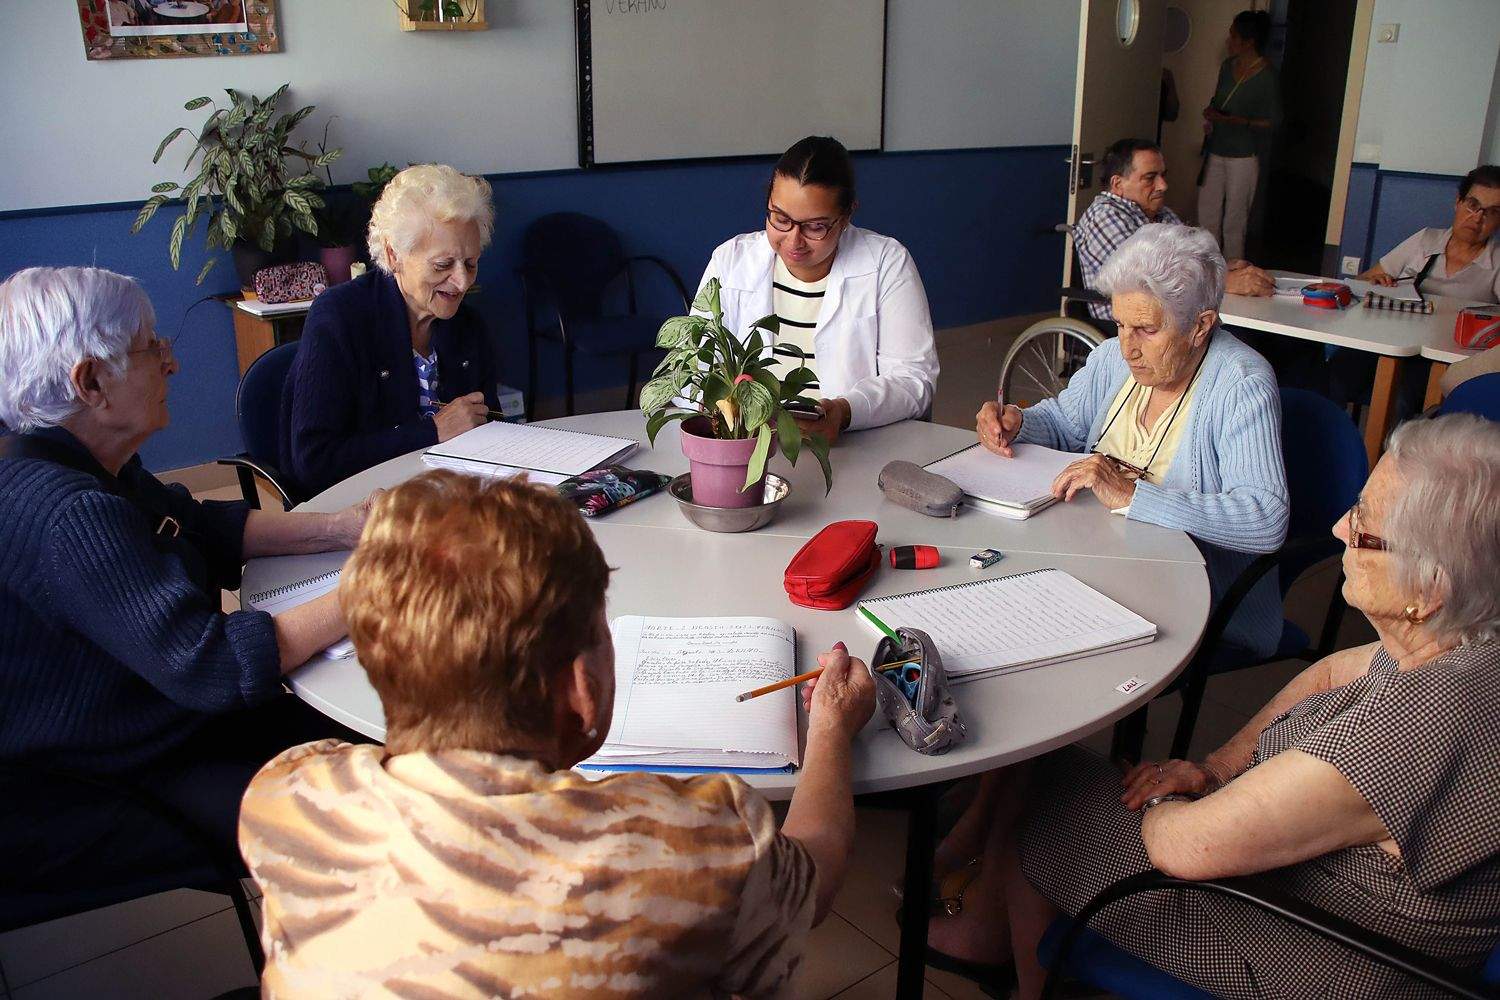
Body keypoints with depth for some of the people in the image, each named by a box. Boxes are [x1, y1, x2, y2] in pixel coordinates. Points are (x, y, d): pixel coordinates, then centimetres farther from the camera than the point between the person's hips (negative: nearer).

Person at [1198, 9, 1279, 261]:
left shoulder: (1265, 76, -12)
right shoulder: (1228, 67, 7)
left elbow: (1271, 122, -13)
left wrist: (1230, 120, -21)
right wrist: (1211, 114, 0)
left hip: (1243, 157, -6)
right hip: (1216, 152, 6)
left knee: (1234, 223, 1)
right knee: (1207, 218, 8)